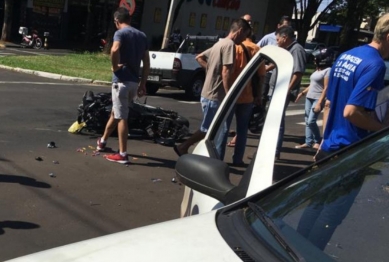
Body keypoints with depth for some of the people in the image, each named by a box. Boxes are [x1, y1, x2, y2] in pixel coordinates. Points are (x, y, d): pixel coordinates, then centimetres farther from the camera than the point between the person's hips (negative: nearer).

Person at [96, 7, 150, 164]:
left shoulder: (120, 33, -7)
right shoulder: (142, 35, 14)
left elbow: (115, 50, -30)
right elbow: (147, 63, 13)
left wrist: (114, 67, -13)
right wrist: (143, 84, 15)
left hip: (122, 80, -7)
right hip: (134, 81, 7)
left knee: (121, 117, -2)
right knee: (116, 112, 22)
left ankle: (122, 155, 1)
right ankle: (102, 142, 39)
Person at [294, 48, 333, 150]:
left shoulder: (328, 70, -12)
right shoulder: (318, 70, 15)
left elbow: (326, 88, -16)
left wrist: (319, 102, -21)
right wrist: (302, 93, 17)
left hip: (318, 99, -9)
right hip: (309, 97, 9)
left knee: (311, 121, -13)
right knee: (307, 121, 6)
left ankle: (317, 141, 4)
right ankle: (308, 142, 10)